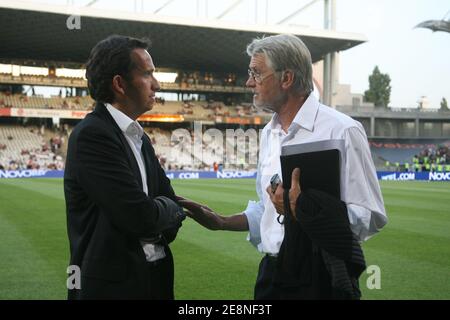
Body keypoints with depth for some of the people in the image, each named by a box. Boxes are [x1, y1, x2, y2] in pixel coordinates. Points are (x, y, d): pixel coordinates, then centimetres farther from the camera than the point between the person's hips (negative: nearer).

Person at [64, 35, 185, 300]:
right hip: (113, 283, -8)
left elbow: (174, 208, 9)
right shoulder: (93, 135, -18)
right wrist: (166, 207, -4)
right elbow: (141, 216, -24)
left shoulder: (140, 139, 11)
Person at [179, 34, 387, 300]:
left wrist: (306, 210, -24)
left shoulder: (342, 130, -14)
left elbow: (371, 217, -16)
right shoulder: (269, 134, 10)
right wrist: (222, 223, 9)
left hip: (322, 278, -6)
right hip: (272, 273, 7)